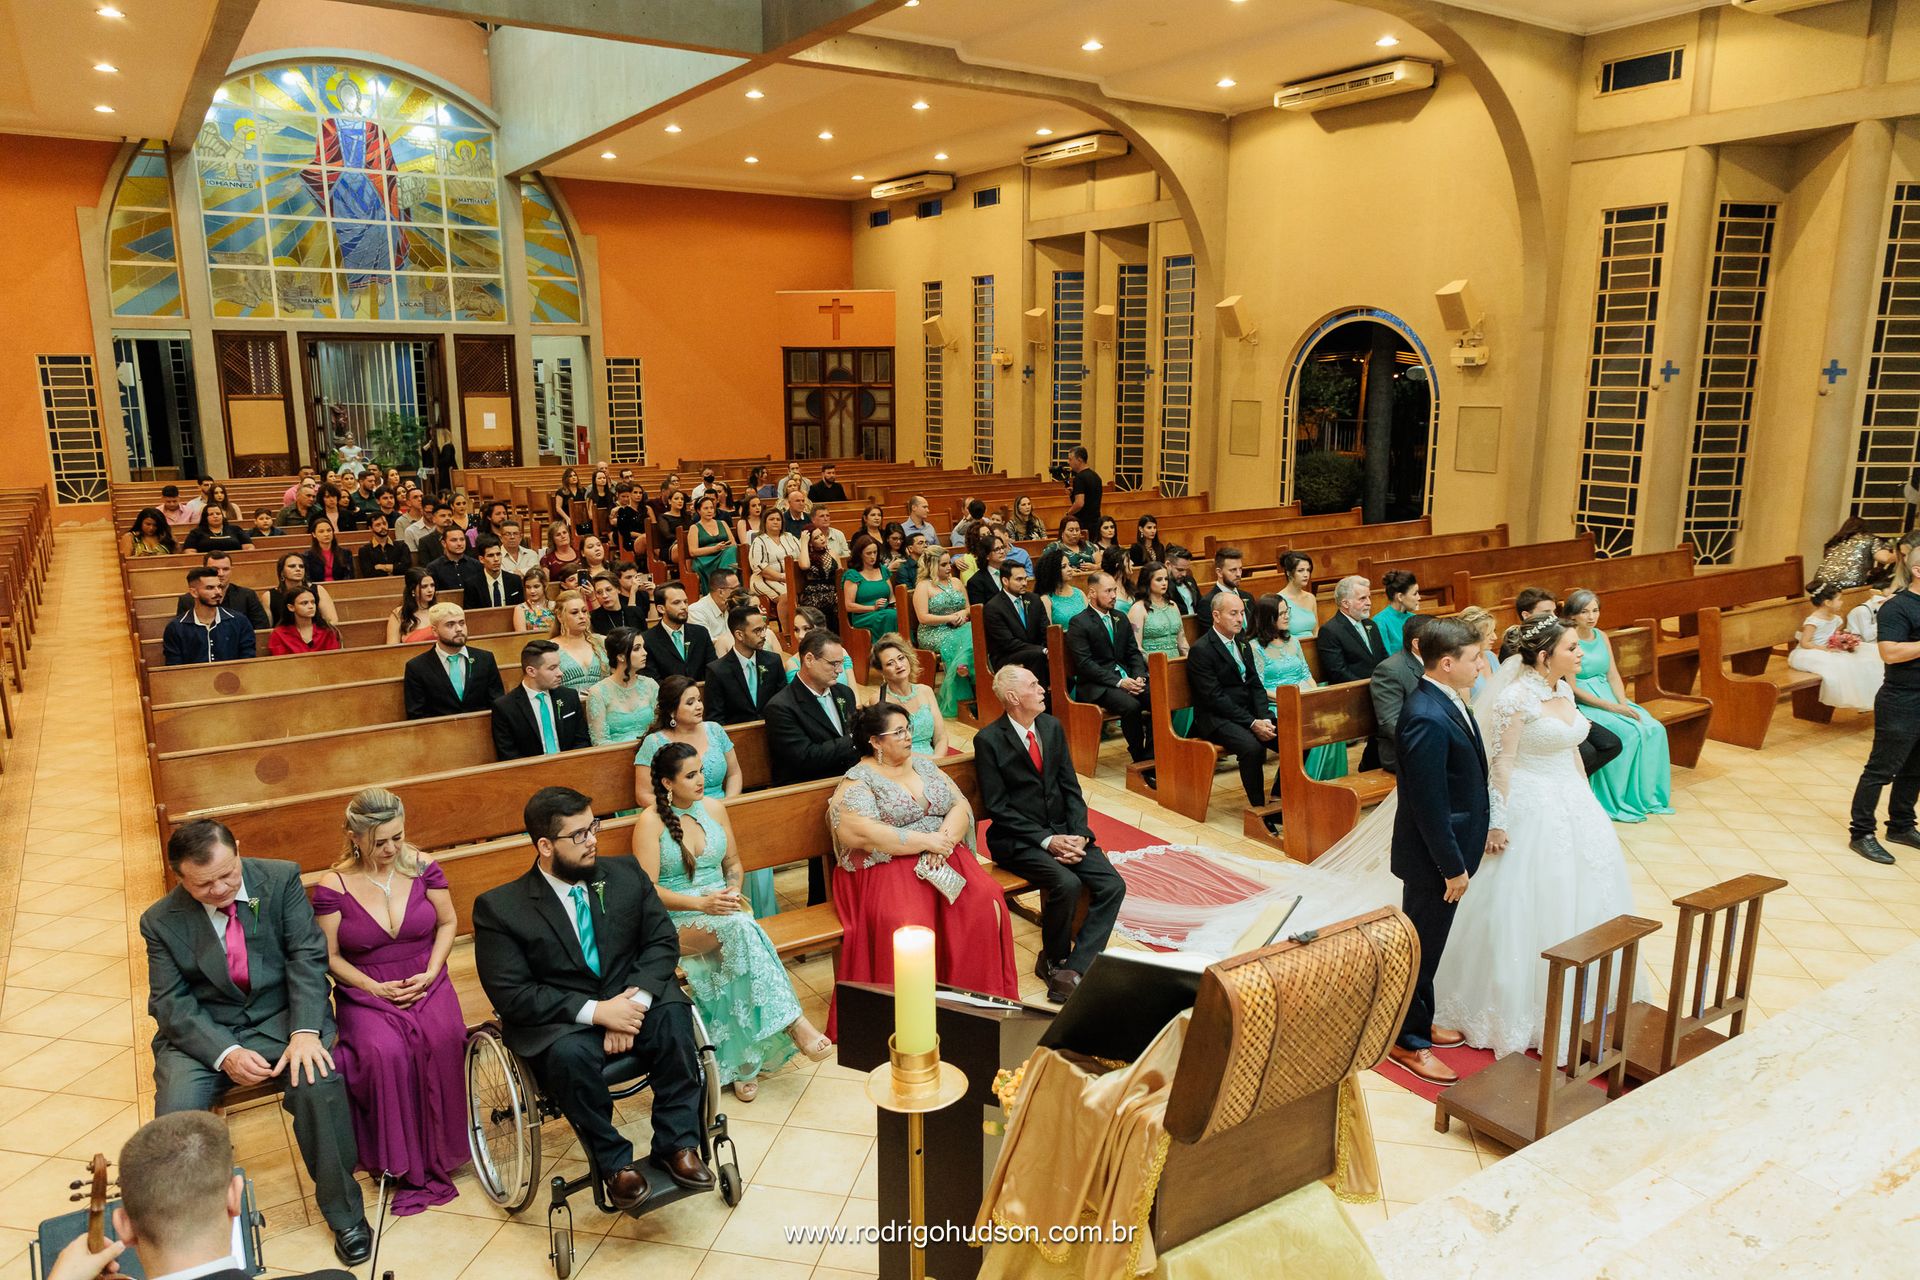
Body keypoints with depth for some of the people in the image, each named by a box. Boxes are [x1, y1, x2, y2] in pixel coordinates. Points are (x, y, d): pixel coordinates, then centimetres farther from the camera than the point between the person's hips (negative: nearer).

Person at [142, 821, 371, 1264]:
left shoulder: (282, 879, -7)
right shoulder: (160, 921, -4)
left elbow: (308, 957, -9)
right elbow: (171, 1004, -5)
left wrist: (305, 1031, -23)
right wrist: (225, 1054, -21)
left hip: (282, 1015, -1)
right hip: (202, 1029, 2)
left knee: (319, 1082, -28)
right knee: (176, 1110, -26)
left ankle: (344, 1213, -9)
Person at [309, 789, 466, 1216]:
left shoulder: (422, 866, -1)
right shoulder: (333, 887, -6)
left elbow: (447, 923, 8)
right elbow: (329, 957, 0)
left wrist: (430, 974, -6)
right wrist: (374, 988, -12)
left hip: (425, 983, 1)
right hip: (365, 991, -1)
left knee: (443, 1041, -30)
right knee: (384, 1052, -32)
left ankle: (438, 1156, -11)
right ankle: (402, 1163, -13)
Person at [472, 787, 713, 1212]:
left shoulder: (626, 874, 3)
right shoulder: (499, 907, -7)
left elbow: (663, 941, 1)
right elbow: (510, 995, -12)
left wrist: (635, 1001, -18)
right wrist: (596, 1012, -22)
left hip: (630, 1002, 3)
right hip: (558, 1023, -2)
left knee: (673, 1014, -29)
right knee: (570, 1054, -35)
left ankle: (677, 1146, -16)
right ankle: (614, 1165, -15)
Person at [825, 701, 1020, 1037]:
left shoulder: (923, 765, 15)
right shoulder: (857, 781, -3)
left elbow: (961, 805, 9)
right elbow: (861, 833, -18)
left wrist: (945, 839, -13)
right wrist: (927, 841, -16)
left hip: (944, 858, 5)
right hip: (888, 867, -5)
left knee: (986, 904, -22)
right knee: (909, 924, -34)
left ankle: (981, 997, -9)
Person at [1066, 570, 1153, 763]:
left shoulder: (1121, 619, 18)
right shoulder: (1078, 624, -5)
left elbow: (1134, 652, 16)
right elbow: (1085, 664, -13)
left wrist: (1139, 677, -5)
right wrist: (1119, 682, -19)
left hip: (1126, 678, 6)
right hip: (1096, 686, -6)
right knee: (1131, 705, -33)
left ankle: (1151, 756, -13)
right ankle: (1139, 759, -14)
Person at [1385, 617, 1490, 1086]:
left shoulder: (1444, 701, 3)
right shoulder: (1427, 719, -28)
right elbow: (1429, 804, -26)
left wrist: (1480, 831, 16)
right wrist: (1453, 866, -19)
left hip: (1451, 844, 10)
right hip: (1432, 855, -10)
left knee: (1426, 944, 23)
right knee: (1421, 949, 7)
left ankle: (1419, 1022, 40)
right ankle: (1407, 1042, 23)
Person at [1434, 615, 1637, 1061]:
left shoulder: (1564, 690, 6)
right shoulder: (1517, 698, -19)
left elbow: (1571, 752, 15)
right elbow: (1503, 762, -18)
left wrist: (1587, 802, 19)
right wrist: (1498, 823, -19)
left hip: (1574, 806, 9)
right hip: (1533, 810, -8)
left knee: (1577, 900, 16)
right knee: (1532, 908, 1)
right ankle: (1522, 1005, 17)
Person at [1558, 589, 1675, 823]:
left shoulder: (1601, 637, 11)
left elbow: (1613, 676, 10)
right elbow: (1573, 690, -15)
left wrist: (1624, 704, -9)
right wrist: (1612, 707, -18)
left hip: (1609, 697, 7)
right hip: (1583, 705, -7)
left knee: (1655, 729, -12)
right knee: (1629, 733, -26)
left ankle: (1649, 795, 0)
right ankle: (1620, 801, -13)